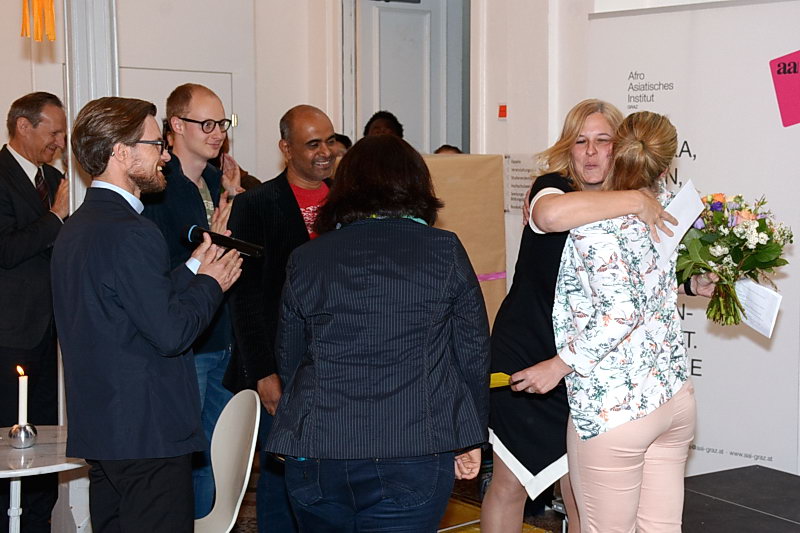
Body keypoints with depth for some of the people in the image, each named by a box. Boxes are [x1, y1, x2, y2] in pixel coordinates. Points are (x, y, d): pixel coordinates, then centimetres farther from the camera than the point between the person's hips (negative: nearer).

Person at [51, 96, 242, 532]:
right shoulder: (128, 233, -18)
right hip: (147, 433, -10)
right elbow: (171, 332, -20)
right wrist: (210, 283, -4)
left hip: (98, 429, 10)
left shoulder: (76, 228, 13)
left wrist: (193, 269, 12)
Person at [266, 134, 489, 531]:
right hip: (413, 454, -2)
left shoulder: (305, 260, 6)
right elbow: (473, 353, 4)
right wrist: (470, 439, 15)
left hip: (316, 457, 2)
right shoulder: (444, 251, 0)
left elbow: (288, 362, 13)